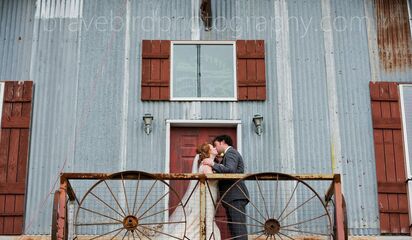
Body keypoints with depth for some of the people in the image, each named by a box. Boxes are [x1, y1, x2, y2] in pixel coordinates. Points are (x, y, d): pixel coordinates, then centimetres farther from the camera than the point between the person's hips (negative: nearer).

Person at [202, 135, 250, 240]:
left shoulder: (231, 152, -4)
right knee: (233, 228, 8)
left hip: (235, 196, -10)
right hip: (232, 197, 10)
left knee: (238, 227, -16)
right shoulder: (228, 154, 27)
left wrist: (213, 164, -15)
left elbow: (230, 170, -21)